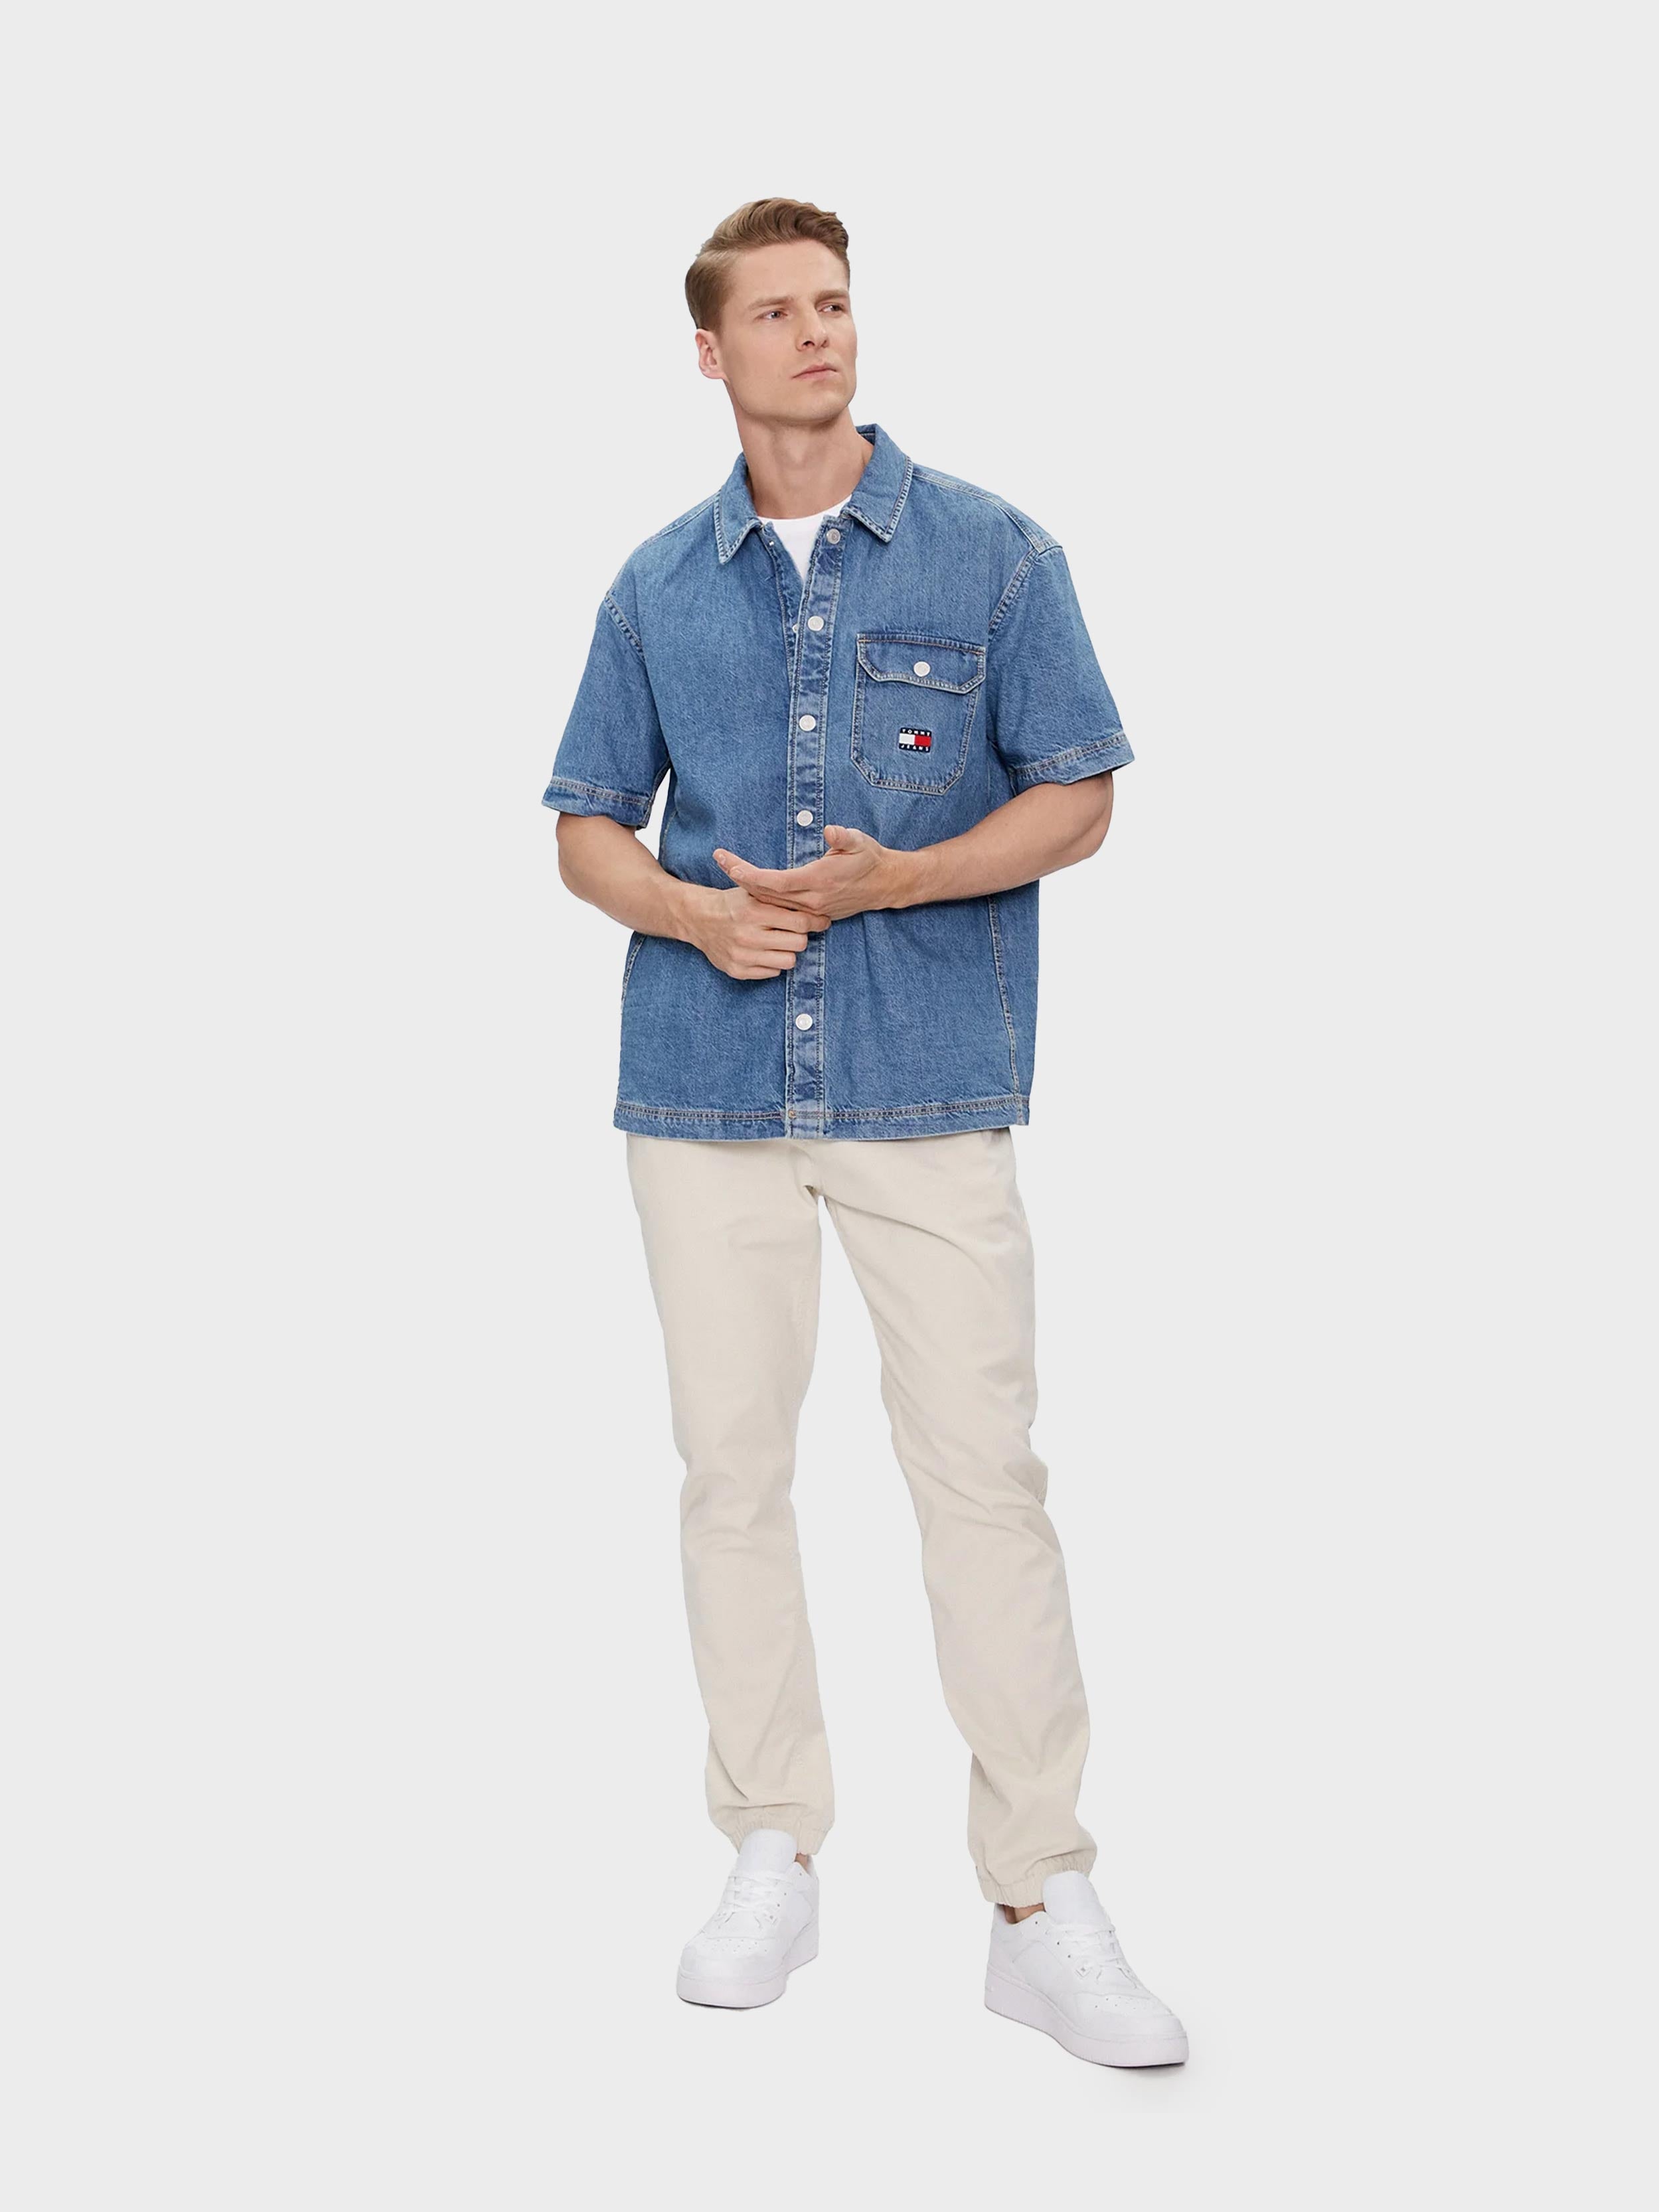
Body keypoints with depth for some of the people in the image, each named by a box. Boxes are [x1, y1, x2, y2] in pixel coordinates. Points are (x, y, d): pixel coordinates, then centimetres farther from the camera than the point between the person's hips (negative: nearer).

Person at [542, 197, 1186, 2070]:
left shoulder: (990, 552, 3)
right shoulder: (659, 585, 10)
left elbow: (1077, 796, 1)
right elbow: (589, 828, 14)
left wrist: (897, 879, -15)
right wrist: (698, 913, -8)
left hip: (930, 1085, -2)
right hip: (709, 1086, 3)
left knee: (982, 1472, -6)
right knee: (730, 1466, 7)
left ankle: (1044, 1908, 1)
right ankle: (773, 1858, 20)